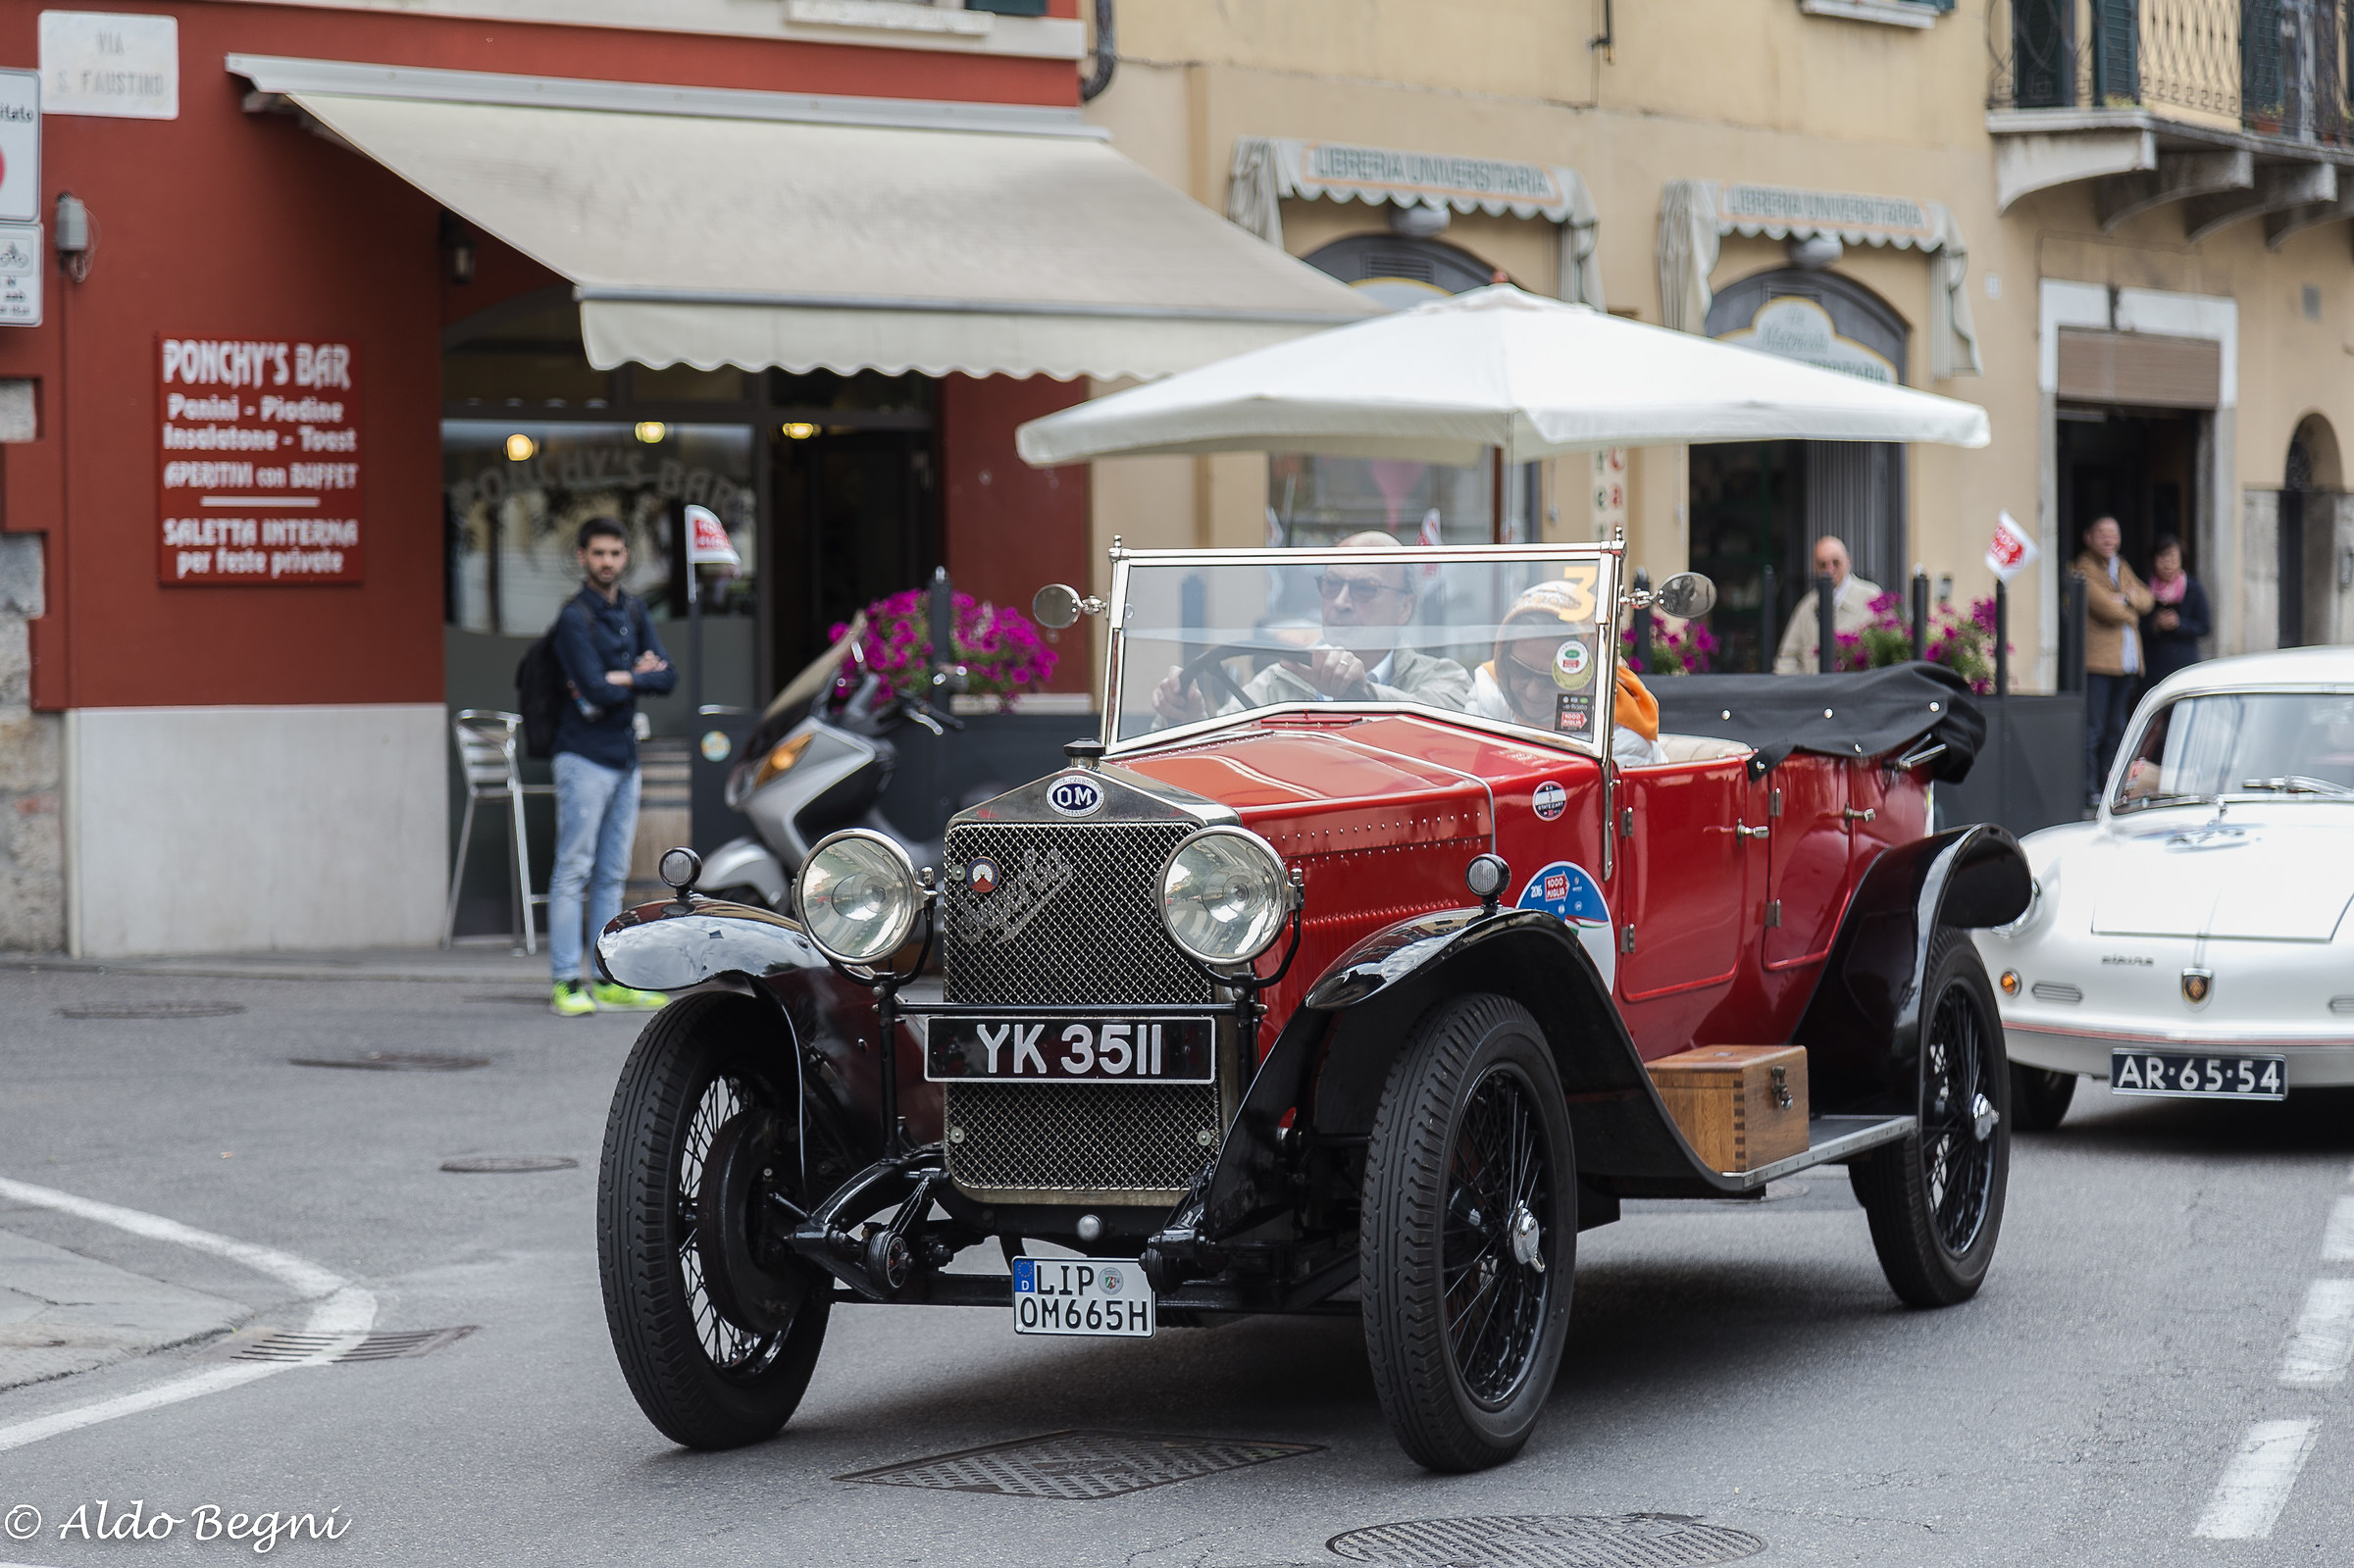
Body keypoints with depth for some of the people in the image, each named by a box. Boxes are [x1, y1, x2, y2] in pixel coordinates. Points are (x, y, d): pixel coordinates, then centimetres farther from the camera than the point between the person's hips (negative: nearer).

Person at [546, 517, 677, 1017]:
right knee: (573, 872, -7)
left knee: (611, 875, 9)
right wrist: (638, 677, -3)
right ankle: (566, 982, -6)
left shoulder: (633, 609, 13)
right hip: (585, 757, -7)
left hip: (625, 757, 7)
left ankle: (608, 981, 13)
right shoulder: (574, 618, -10)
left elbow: (665, 677, 4)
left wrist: (618, 680, -11)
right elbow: (597, 689, -19)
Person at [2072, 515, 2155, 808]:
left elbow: (2146, 599, 11)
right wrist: (2131, 615, 2)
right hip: (2097, 662, -8)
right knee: (2093, 729, -9)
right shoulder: (2082, 569, -6)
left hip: (2126, 663, 8)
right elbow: (2106, 608, -16)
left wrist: (2127, 598, -9)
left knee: (2116, 729, 12)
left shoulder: (2122, 568, 21)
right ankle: (2089, 791, -8)